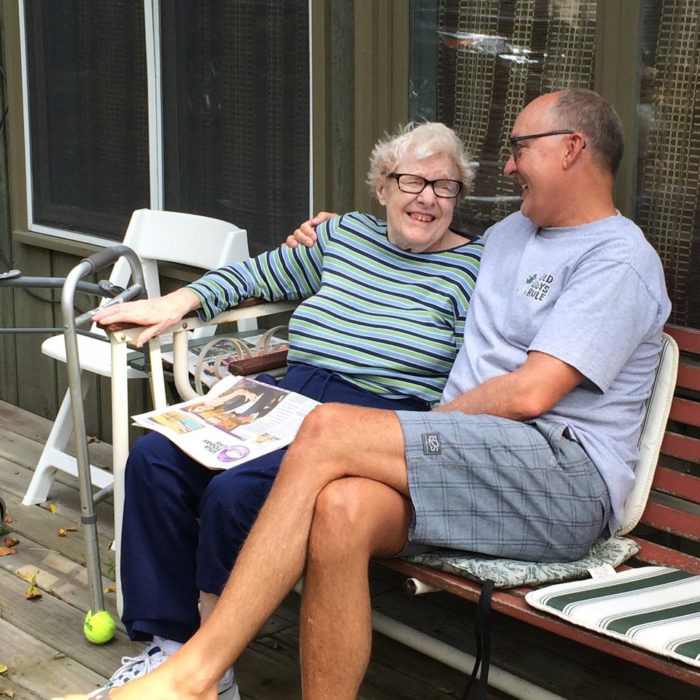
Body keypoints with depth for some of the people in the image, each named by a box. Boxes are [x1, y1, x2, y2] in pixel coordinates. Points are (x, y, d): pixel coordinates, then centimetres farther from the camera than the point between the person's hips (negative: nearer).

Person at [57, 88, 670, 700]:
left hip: (565, 472, -7)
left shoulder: (620, 260, -2)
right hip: (472, 461, 7)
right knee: (342, 508, -30)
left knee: (329, 429, -27)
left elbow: (529, 394, -13)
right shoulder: (510, 233, 26)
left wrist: (427, 428, -2)